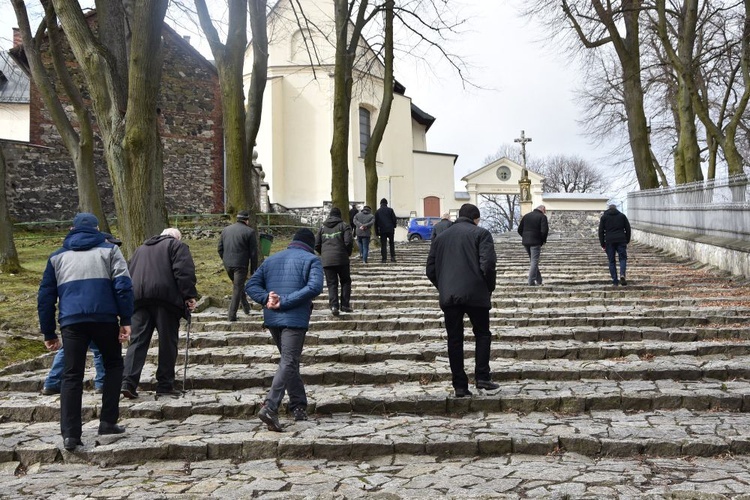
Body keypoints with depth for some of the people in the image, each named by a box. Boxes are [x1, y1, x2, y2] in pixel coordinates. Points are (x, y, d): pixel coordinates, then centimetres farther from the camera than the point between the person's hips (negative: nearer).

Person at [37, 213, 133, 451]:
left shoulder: (58, 256, 19)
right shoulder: (109, 250, 11)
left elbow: (45, 296, 17)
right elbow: (123, 286, -3)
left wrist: (49, 333, 21)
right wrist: (125, 320, -3)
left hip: (71, 321, 2)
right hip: (104, 318, -2)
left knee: (72, 375, 6)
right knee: (113, 365, 17)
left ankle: (70, 434, -1)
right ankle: (108, 421, 12)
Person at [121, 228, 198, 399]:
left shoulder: (140, 249, 31)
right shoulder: (177, 245, 11)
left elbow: (129, 274, 28)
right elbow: (184, 271, -5)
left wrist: (131, 298, 27)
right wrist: (189, 296, -7)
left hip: (138, 298, 5)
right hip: (164, 297, -5)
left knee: (138, 340, 3)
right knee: (167, 342, 1)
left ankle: (128, 382, -9)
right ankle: (165, 385, 3)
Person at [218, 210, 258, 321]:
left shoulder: (226, 230, 9)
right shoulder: (249, 232, -6)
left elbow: (220, 249, 12)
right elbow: (253, 253, -7)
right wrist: (253, 269, 0)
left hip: (228, 265, 5)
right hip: (241, 265, -5)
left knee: (238, 284, 23)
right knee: (237, 289, 2)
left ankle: (246, 306, 28)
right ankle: (232, 315, 2)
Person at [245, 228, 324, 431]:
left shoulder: (271, 260, 18)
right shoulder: (311, 260, 1)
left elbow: (251, 285, 9)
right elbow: (315, 287, -17)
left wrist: (266, 298, -6)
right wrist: (285, 302, -16)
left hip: (272, 319, 6)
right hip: (295, 319, -6)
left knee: (289, 361, 18)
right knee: (288, 363, -7)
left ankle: (299, 405, 24)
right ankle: (270, 407, -21)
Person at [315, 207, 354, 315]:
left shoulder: (322, 227, 14)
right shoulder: (344, 225, 4)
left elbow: (316, 245, 10)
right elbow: (348, 242, -8)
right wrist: (348, 253, 9)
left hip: (326, 260, 3)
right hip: (341, 259, -2)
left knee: (332, 283, 6)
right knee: (345, 281, 12)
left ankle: (333, 306, -9)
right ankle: (345, 305, 6)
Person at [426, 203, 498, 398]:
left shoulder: (441, 236, 17)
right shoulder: (481, 233, 3)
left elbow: (430, 269, 13)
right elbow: (487, 264, -10)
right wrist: (490, 287, 4)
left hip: (448, 296, 3)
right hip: (475, 293, -3)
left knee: (454, 339, 7)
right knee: (482, 333, 13)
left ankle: (460, 385, 7)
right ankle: (482, 376, 3)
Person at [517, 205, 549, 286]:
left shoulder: (526, 216, 13)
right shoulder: (542, 217, -5)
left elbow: (519, 230, 11)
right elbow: (544, 231, -15)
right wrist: (543, 240, 0)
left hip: (526, 242, 6)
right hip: (535, 242, -6)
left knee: (532, 261, 16)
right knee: (534, 261, -1)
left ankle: (538, 280, 22)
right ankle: (531, 281, -5)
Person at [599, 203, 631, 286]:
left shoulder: (604, 217, 10)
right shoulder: (622, 216, 12)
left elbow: (601, 231, 4)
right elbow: (628, 229, 9)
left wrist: (602, 244, 6)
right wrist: (627, 241, 14)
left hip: (609, 241, 0)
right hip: (621, 240, 0)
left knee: (611, 261, 5)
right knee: (623, 258, 6)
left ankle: (615, 281, 2)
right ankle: (622, 274, -19)